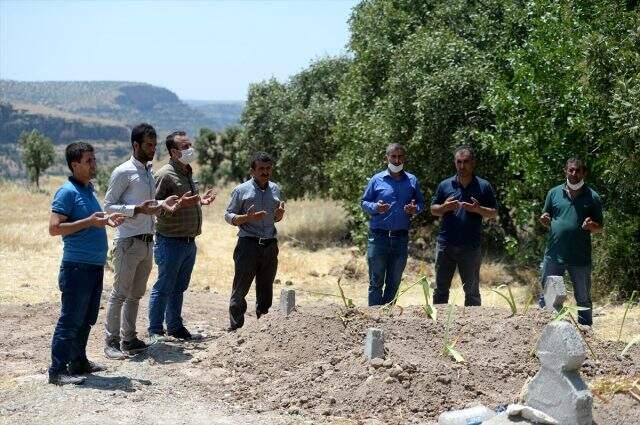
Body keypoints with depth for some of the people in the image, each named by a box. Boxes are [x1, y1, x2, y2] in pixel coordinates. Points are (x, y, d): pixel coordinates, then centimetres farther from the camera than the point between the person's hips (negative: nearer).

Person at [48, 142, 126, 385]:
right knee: (71, 319, -5)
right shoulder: (67, 192, -12)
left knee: (87, 319, 16)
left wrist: (106, 220, 9)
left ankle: (78, 362, 27)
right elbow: (54, 228, -19)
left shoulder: (89, 190, 15)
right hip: (77, 266, -9)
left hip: (95, 265, 9)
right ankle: (58, 370, 0)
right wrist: (89, 222, -22)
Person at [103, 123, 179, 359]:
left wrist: (162, 204, 3)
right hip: (128, 242, -8)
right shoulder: (123, 172, -10)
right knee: (120, 293, -4)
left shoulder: (149, 171, 14)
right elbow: (109, 205, -12)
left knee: (136, 294, 12)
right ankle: (111, 341, 2)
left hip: (147, 241, 8)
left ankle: (129, 338, 20)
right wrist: (138, 209, -22)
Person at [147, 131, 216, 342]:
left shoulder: (188, 174, 15)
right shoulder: (165, 174, -13)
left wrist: (200, 201, 12)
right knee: (163, 288, -1)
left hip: (189, 241, 8)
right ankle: (155, 330, 7)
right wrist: (179, 204, -29)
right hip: (171, 241, -8)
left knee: (179, 288, 16)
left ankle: (175, 326, 25)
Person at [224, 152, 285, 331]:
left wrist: (280, 214, -2)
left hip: (270, 245, 5)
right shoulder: (241, 190, -4)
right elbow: (228, 216, -2)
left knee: (266, 289, 11)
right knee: (240, 289, -3)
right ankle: (235, 326, 2)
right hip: (248, 244, -5)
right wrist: (247, 218, -19)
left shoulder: (275, 190, 11)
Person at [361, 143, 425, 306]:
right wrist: (375, 207, -15)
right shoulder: (376, 179, 1)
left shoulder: (412, 180, 7)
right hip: (378, 236, -3)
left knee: (394, 283, 11)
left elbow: (421, 202, 13)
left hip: (401, 238, 3)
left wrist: (415, 209, -10)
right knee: (376, 282, -1)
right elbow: (364, 202, 6)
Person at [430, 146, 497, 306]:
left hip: (471, 247, -1)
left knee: (472, 291, 8)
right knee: (440, 289, 7)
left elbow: (494, 213, 4)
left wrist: (478, 209, -16)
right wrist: (445, 207, -11)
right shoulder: (445, 185, 7)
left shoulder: (484, 186, 2)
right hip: (445, 245, 2)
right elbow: (433, 209, 11)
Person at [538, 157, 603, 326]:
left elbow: (600, 226, 4)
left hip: (580, 258, -1)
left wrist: (592, 225, -18)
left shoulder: (592, 197, 0)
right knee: (546, 296, 9)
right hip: (554, 255, 1)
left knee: (583, 299, 10)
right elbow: (546, 218, 14)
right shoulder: (554, 193, 5)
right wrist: (545, 220, -10)